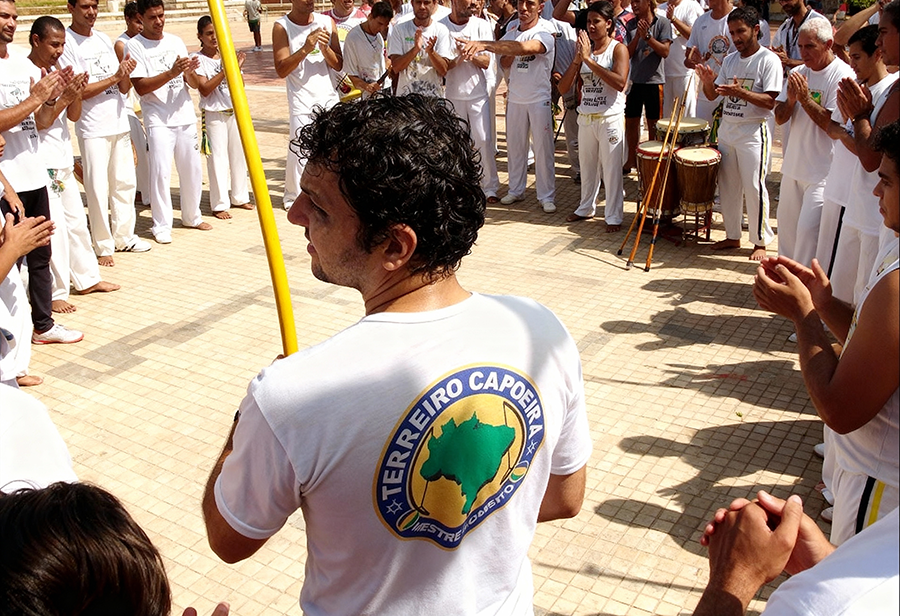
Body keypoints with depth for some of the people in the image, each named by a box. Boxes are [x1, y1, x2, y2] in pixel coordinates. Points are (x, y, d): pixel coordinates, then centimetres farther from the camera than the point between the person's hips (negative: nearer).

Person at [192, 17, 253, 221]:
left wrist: (237, 68, -11)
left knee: (238, 154, 11)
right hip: (214, 114, -5)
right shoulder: (197, 59, -7)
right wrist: (225, 70, -23)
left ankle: (239, 197, 25)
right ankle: (219, 204, 6)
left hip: (234, 112, 5)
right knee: (218, 159, -3)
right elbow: (204, 89, -17)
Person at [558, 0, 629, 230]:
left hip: (610, 118, -5)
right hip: (586, 117, 5)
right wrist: (577, 59, -11)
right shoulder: (584, 49, 9)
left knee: (611, 170, -1)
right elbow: (563, 86, 4)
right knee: (588, 167, 15)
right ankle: (586, 208, 30)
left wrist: (588, 59, -22)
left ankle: (613, 216, 8)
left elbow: (620, 82, -24)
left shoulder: (618, 49, -5)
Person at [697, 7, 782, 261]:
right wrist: (707, 82, -11)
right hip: (727, 128, 7)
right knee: (728, 187, 10)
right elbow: (712, 95, 10)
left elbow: (771, 101, -16)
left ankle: (761, 241, 8)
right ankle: (732, 236, 22)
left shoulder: (768, 60, -9)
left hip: (753, 132, -6)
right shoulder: (730, 60, 11)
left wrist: (741, 92, -28)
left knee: (754, 188, -4)